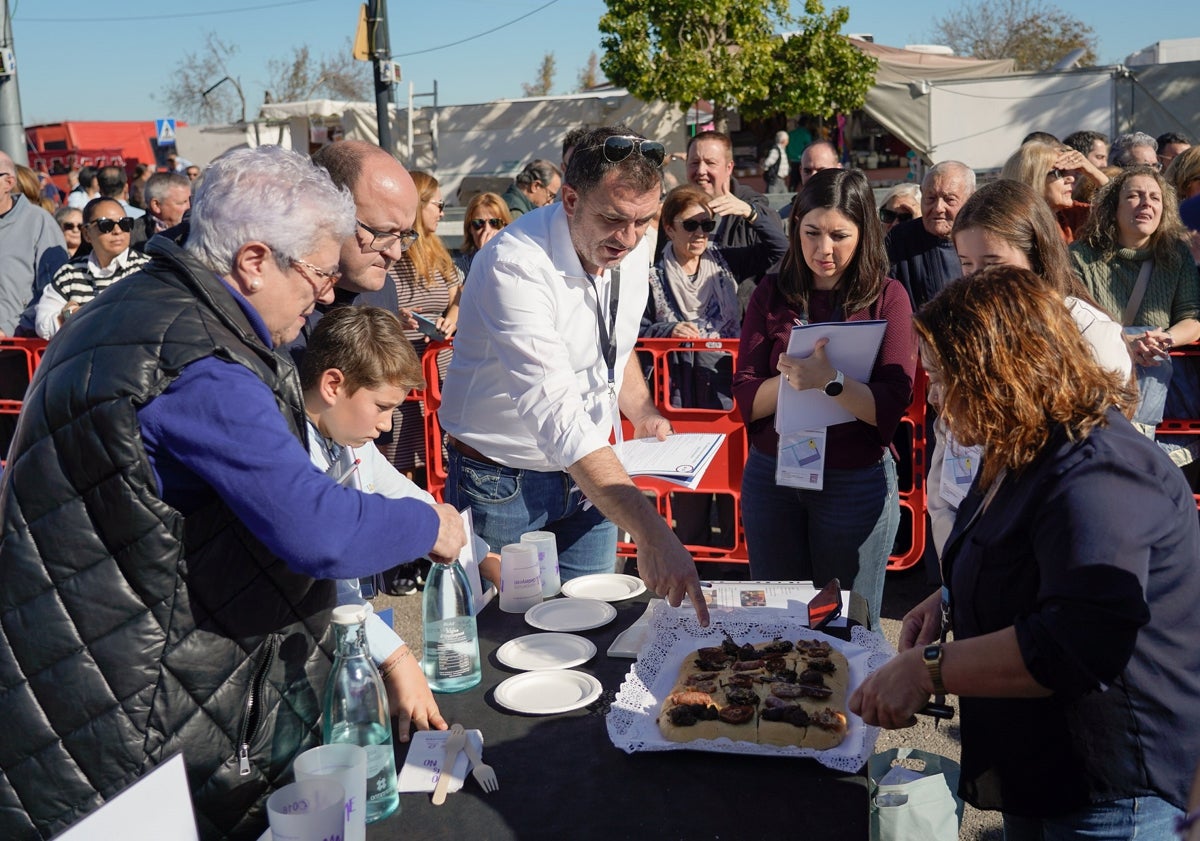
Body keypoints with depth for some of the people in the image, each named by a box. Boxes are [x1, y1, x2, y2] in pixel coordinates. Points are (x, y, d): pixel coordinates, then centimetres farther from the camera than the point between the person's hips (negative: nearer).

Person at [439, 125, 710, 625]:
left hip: (588, 474, 6)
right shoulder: (514, 265, -29)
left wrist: (643, 414, -1)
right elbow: (556, 416, -40)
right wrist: (651, 533, -47)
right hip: (502, 483, -6)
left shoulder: (635, 248, -5)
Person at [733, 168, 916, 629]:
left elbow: (891, 408, -14)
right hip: (771, 475, 3)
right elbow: (746, 398, -4)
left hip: (856, 482, -2)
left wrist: (830, 380, -30)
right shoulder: (772, 293, 2)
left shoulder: (887, 297, -5)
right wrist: (791, 379, -23)